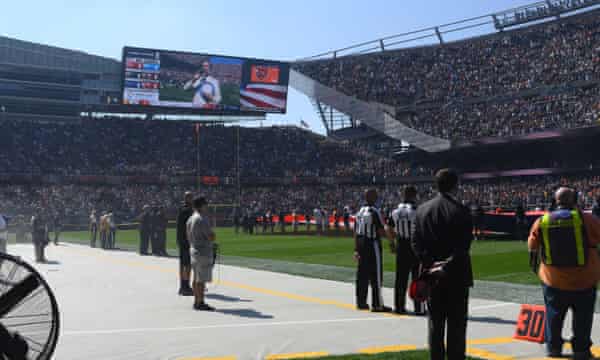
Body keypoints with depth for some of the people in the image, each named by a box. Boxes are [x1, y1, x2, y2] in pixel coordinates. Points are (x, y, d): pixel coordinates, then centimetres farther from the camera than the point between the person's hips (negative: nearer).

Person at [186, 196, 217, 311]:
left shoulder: (190, 219, 13)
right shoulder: (202, 219, -17)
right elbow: (211, 237, -20)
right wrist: (213, 236, 0)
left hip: (194, 250, 10)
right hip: (204, 252, -10)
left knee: (197, 278, 14)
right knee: (202, 279, -7)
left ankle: (197, 301, 20)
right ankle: (200, 303, -6)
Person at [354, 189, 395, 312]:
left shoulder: (360, 212, 10)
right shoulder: (375, 212, -13)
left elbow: (355, 232, 12)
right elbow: (381, 231, -13)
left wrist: (356, 249, 17)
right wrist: (391, 239, 4)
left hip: (361, 246, 8)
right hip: (373, 245, -7)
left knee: (362, 274, 13)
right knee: (376, 275, -2)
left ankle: (361, 302, 20)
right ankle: (377, 304, 0)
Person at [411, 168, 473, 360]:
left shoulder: (422, 209, 2)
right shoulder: (461, 210, -11)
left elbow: (416, 242, -1)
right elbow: (463, 246, -17)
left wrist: (430, 264, -7)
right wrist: (447, 267, -15)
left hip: (432, 274, 4)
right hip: (457, 276, -4)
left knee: (435, 323, 12)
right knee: (456, 324, 4)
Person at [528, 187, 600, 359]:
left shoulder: (541, 221, -3)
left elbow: (533, 246, 9)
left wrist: (534, 263, 26)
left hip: (553, 280, 3)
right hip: (584, 281, -2)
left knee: (554, 313, 18)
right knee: (582, 316, 13)